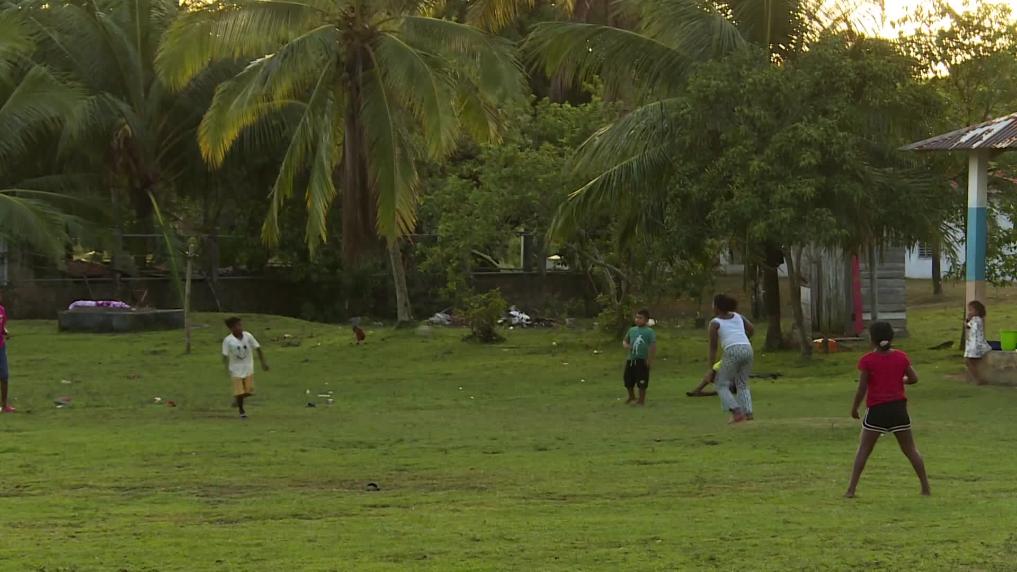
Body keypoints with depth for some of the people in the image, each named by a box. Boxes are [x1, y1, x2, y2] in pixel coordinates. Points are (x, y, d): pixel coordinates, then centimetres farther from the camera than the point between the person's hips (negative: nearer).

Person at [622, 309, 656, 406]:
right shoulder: (632, 330, 10)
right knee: (628, 380, 14)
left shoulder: (649, 332, -8)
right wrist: (626, 345, -3)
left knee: (642, 382, -3)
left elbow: (653, 346, -12)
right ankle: (631, 397, 35)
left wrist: (650, 360, -18)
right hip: (631, 359, 6)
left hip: (642, 360, -6)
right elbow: (625, 340, 22)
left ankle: (641, 400, 11)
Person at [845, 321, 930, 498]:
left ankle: (851, 489, -2)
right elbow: (913, 378, 6)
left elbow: (862, 389, -10)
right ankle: (925, 486, 11)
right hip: (899, 408, 3)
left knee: (863, 450, 4)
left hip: (876, 410, -3)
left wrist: (854, 408, 3)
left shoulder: (867, 360, -9)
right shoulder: (901, 357, 2)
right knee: (910, 450, 12)